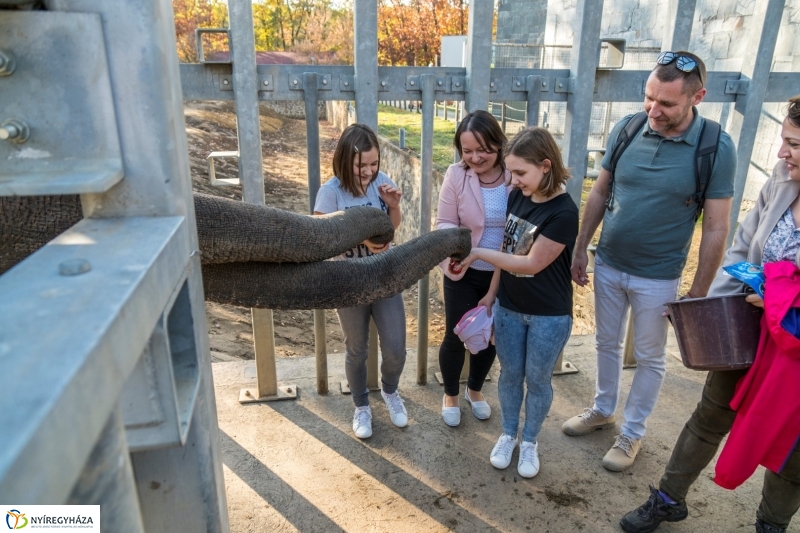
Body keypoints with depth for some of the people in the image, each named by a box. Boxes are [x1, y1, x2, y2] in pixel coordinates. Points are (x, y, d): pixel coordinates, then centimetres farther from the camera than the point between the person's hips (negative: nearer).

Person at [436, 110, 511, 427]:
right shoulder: (456, 175, -14)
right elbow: (444, 222, -11)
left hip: (503, 274, 2)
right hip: (463, 273, -1)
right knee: (455, 337, 8)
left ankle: (475, 390, 46)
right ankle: (450, 395, 37)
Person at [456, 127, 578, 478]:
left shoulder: (563, 213, -23)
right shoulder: (517, 197, -3)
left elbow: (532, 263, -23)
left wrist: (477, 254, -22)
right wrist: (491, 294, 9)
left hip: (549, 316, -5)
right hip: (508, 307, 5)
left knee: (537, 380, 13)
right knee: (510, 374, 18)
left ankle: (530, 442, 35)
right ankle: (508, 434, 38)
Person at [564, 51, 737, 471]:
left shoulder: (716, 148, -16)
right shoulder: (626, 130, -8)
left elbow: (716, 229, -12)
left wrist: (697, 295, -10)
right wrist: (580, 249, 3)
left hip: (658, 277, -3)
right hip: (607, 265, 3)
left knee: (649, 358, 14)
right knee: (607, 343, 20)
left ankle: (632, 432, 34)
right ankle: (602, 410, 42)